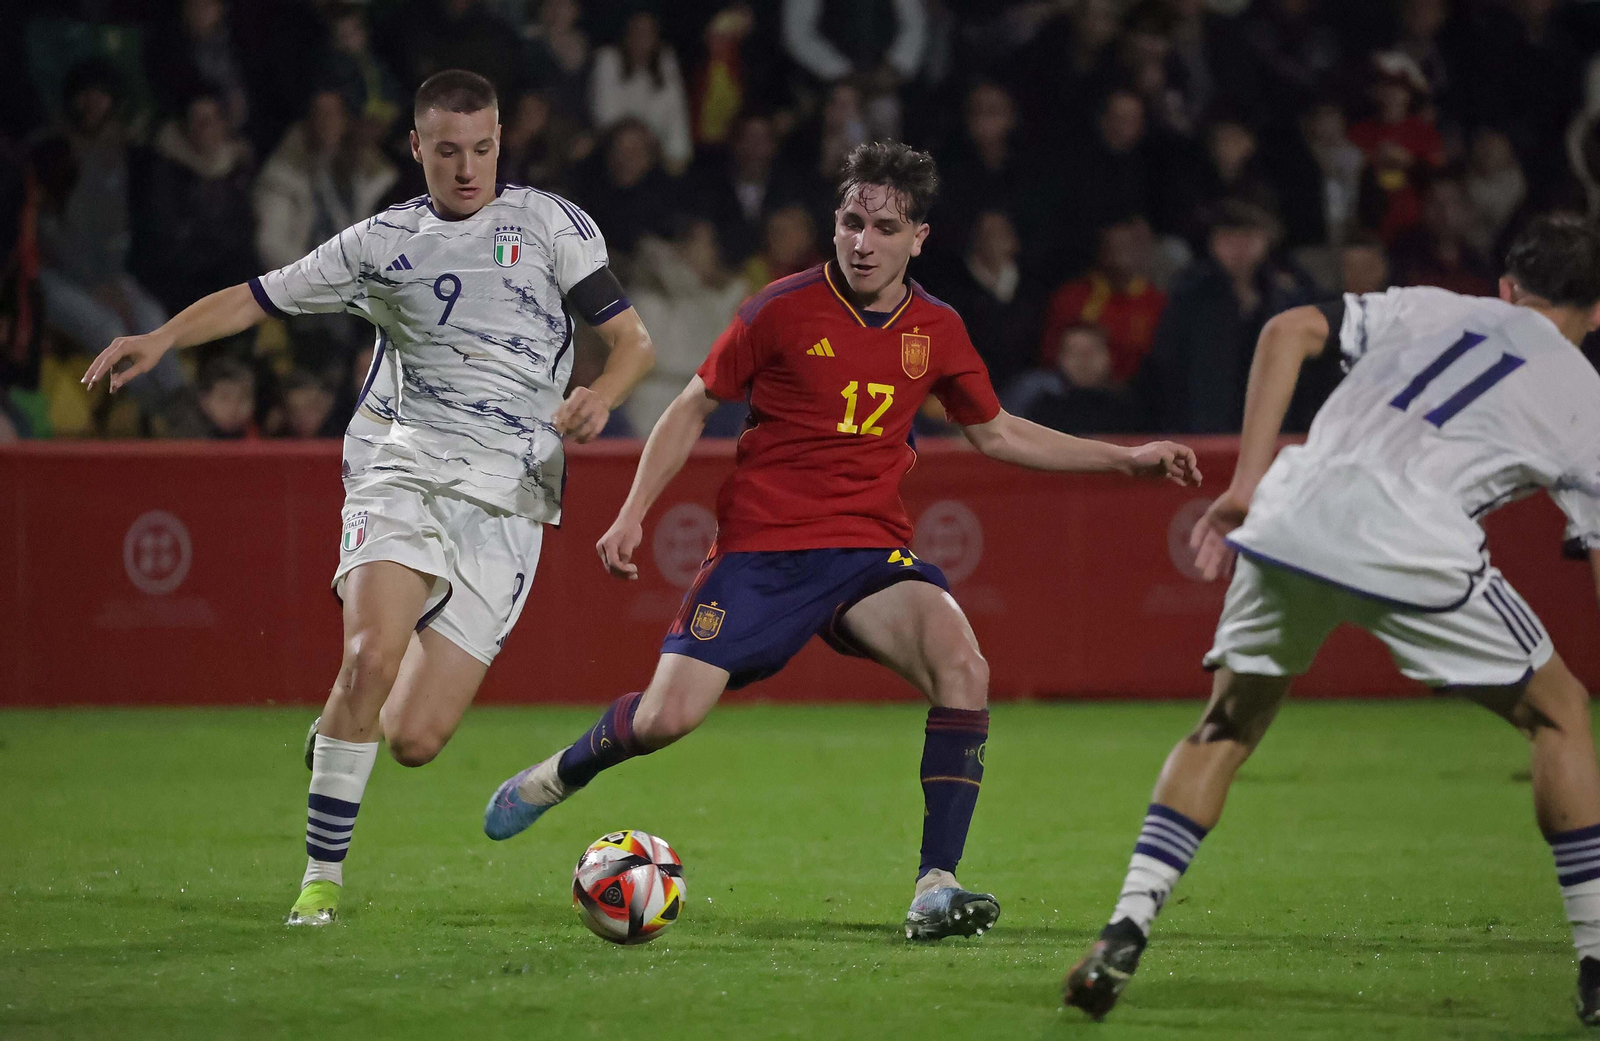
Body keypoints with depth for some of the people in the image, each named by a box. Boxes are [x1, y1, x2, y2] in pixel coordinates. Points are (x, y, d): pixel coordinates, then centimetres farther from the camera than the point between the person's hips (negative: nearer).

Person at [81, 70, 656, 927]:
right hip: (404, 464, 0)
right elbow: (259, 298, 15)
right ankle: (321, 876, -14)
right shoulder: (382, 243, 13)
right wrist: (162, 339, -2)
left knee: (413, 740, -10)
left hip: (505, 502, 0)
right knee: (372, 656, -27)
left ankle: (335, 738, 27)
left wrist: (600, 397, -12)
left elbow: (632, 340, 9)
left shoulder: (550, 224, 9)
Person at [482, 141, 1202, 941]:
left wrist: (1126, 460, 16)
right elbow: (694, 408, 5)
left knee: (962, 668, -25)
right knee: (665, 718, -13)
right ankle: (559, 774, 23)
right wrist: (632, 513, -4)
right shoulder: (783, 311, -6)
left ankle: (935, 889, -22)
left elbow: (996, 433, 21)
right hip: (760, 546, -3)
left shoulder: (937, 332, 5)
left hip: (870, 548, 3)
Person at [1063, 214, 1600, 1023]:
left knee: (1223, 733, 23)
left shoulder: (1432, 309, 28)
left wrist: (1245, 486, 13)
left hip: (1293, 517, 3)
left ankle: (1122, 939, 8)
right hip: (1414, 548, -3)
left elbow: (1290, 331, 15)